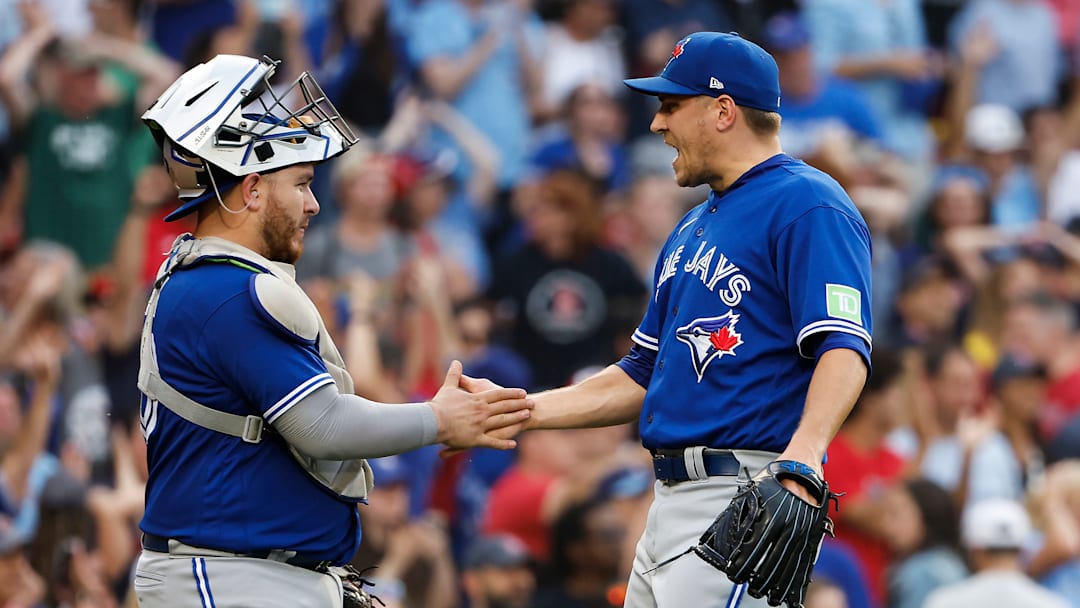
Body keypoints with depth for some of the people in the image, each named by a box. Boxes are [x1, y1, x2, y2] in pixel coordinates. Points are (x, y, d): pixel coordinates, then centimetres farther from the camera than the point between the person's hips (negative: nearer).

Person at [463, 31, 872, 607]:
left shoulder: (806, 204, -7)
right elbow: (644, 376, 27)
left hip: (744, 499, -10)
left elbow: (845, 349, -19)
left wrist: (805, 449, -36)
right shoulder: (693, 229, 23)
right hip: (670, 504, 10)